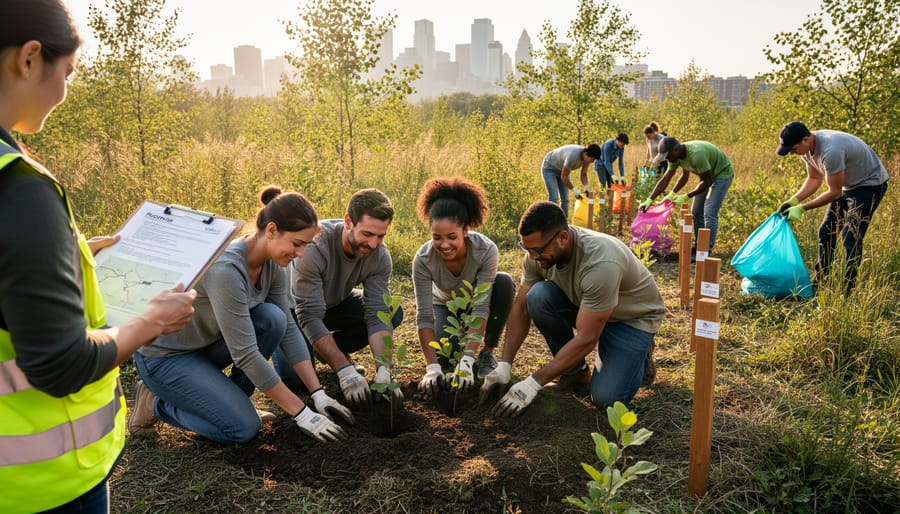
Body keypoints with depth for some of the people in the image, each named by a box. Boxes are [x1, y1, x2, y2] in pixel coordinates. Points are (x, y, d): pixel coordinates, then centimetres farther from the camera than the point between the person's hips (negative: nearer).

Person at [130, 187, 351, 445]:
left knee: (273, 318, -18)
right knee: (243, 428, -17)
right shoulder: (226, 269, -35)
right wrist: (301, 414, -27)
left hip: (207, 344, 8)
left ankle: (231, 400, 2)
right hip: (164, 355, -7)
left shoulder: (272, 263, -10)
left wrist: (319, 395, -10)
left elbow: (288, 329, -5)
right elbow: (245, 354, -32)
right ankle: (156, 402, 5)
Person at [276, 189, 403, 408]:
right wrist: (345, 371, -43)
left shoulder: (380, 256, -22)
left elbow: (377, 314, -25)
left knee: (393, 313, -16)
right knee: (294, 377, -25)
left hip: (335, 303, 5)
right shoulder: (314, 246, -37)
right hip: (294, 307, -4)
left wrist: (383, 371, -38)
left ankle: (329, 351, 3)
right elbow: (309, 317, -38)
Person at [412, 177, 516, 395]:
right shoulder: (423, 259, -33)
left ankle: (487, 353, -13)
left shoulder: (486, 251, -36)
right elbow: (424, 316, -31)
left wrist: (467, 361, -43)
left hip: (476, 300, 0)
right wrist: (432, 367, -40)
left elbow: (481, 308, -36)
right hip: (446, 305, 0)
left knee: (504, 283, -33)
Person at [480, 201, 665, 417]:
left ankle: (640, 355, 11)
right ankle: (575, 368, -1)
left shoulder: (600, 263, -39)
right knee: (537, 296, -25)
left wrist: (533, 383, -32)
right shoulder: (539, 251, -20)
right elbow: (521, 307, -9)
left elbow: (586, 340, -35)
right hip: (583, 304, 6)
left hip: (634, 316, -5)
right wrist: (504, 365, -18)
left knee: (606, 397, -23)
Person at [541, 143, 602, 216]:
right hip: (549, 168, -8)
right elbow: (563, 177, -30)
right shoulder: (572, 156, -40)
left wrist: (586, 188, -22)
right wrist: (574, 190, -27)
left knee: (565, 198, 2)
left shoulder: (587, 157, -17)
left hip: (562, 169, 8)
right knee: (554, 198, -18)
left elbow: (584, 174, -5)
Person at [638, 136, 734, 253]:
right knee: (696, 211, 9)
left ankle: (707, 250, -11)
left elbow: (707, 181, -28)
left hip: (722, 174, -8)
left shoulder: (696, 154, -37)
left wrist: (686, 197, -25)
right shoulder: (676, 156, -12)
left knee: (709, 213, -16)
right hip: (708, 175, 9)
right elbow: (664, 180, -6)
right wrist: (649, 200, -12)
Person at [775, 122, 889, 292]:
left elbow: (834, 193, -29)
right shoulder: (808, 149, -9)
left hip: (870, 184, -9)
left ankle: (848, 290, -3)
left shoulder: (830, 152, -37)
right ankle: (819, 282, 19)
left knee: (851, 237, -13)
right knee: (826, 231, 9)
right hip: (847, 185, 9)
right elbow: (814, 179, 5)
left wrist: (801, 208, -26)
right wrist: (792, 201, -8)